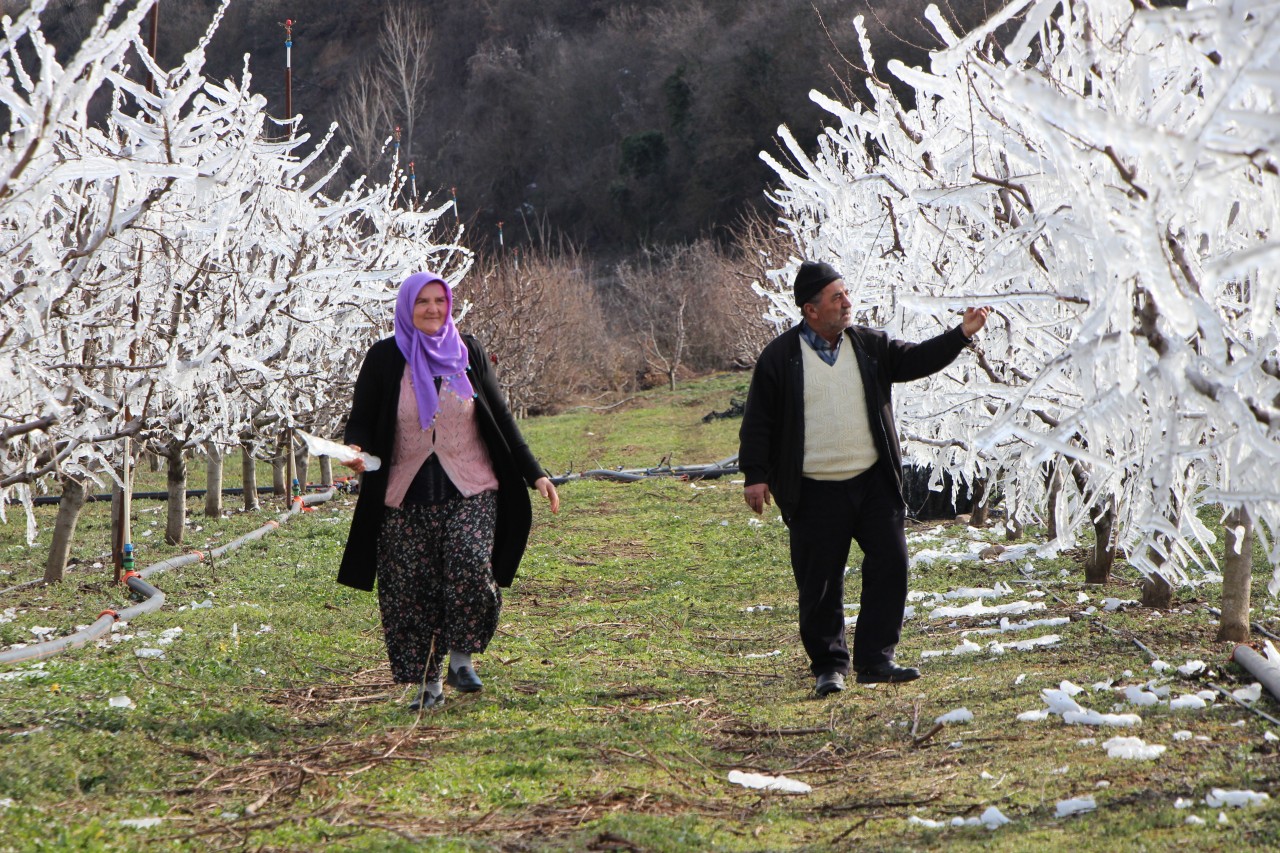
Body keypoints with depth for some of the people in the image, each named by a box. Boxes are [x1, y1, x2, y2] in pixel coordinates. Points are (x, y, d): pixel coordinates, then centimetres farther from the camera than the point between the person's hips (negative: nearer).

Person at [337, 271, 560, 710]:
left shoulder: (467, 352, 7)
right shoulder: (385, 358, 2)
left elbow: (500, 418, 12)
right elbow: (361, 421, 4)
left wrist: (533, 473, 8)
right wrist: (355, 449, -20)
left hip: (469, 491, 0)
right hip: (406, 496, 0)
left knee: (471, 572, -18)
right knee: (412, 591, -1)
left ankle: (460, 658, 2)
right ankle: (428, 681, 10)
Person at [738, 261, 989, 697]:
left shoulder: (869, 346, 8)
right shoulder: (780, 357, -2)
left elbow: (916, 360, 8)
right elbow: (758, 420, 0)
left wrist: (961, 334, -5)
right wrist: (755, 475, -4)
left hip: (873, 482, 3)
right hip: (814, 493, -3)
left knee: (890, 565, -1)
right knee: (820, 582, 1)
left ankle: (875, 659, 8)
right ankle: (829, 665, 15)